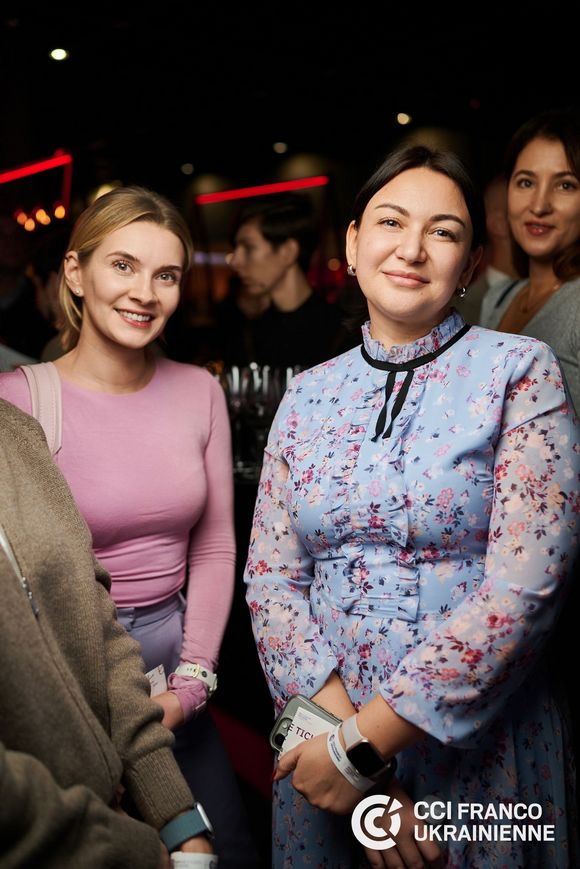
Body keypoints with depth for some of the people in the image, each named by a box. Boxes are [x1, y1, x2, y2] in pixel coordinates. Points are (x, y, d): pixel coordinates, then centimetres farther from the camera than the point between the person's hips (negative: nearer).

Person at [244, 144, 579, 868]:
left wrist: (362, 743, -17)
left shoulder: (520, 371, -9)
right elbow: (270, 577, -1)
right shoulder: (309, 395, 2)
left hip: (479, 749, -3)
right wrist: (334, 725, -15)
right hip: (325, 739, 3)